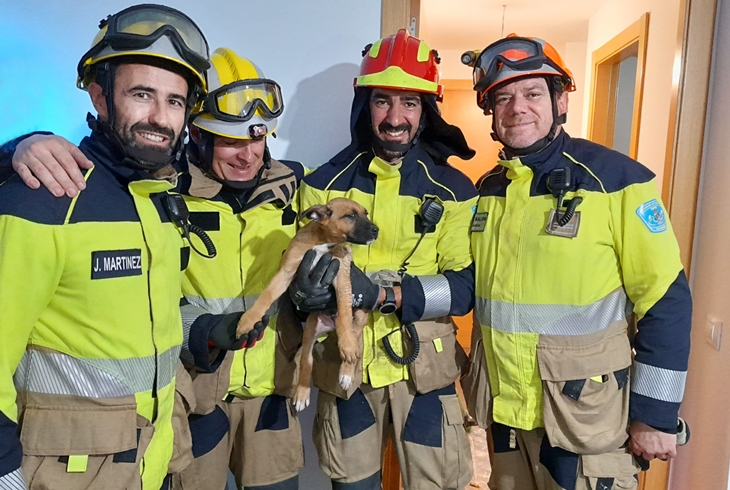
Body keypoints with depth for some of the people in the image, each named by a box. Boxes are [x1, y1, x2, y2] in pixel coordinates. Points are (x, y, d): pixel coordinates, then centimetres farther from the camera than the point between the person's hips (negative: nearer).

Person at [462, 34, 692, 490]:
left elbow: (665, 301, -12)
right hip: (504, 412, 5)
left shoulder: (618, 179, -14)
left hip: (587, 418, -5)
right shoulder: (487, 190, 3)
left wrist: (656, 415, -10)